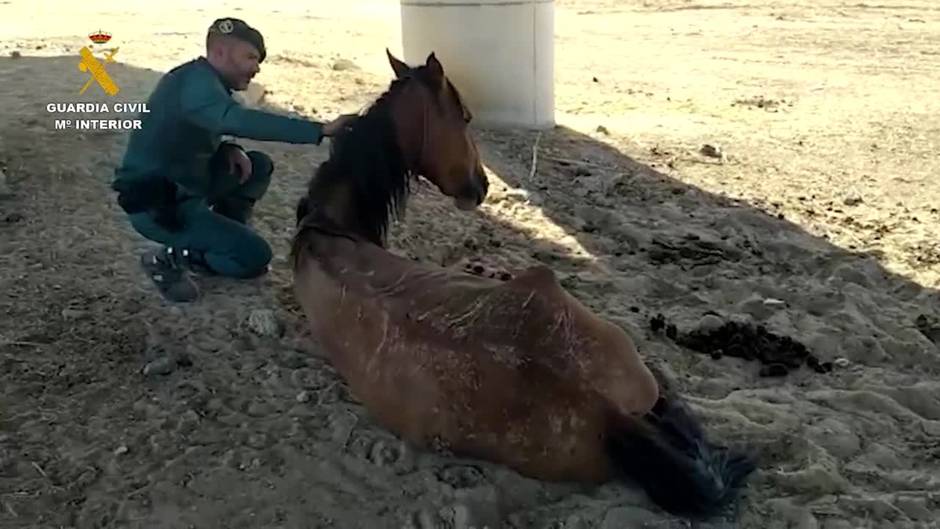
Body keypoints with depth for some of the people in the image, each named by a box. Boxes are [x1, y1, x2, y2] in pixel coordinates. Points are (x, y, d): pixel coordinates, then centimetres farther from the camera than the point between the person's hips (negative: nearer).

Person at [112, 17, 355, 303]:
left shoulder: (206, 82, 8)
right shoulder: (196, 82, -22)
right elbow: (238, 120, -41)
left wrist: (229, 149, -5)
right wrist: (321, 130, -46)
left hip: (181, 186, 9)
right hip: (153, 204, -9)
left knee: (259, 166, 11)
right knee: (256, 256, -12)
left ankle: (223, 237, 16)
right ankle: (169, 259, 1)